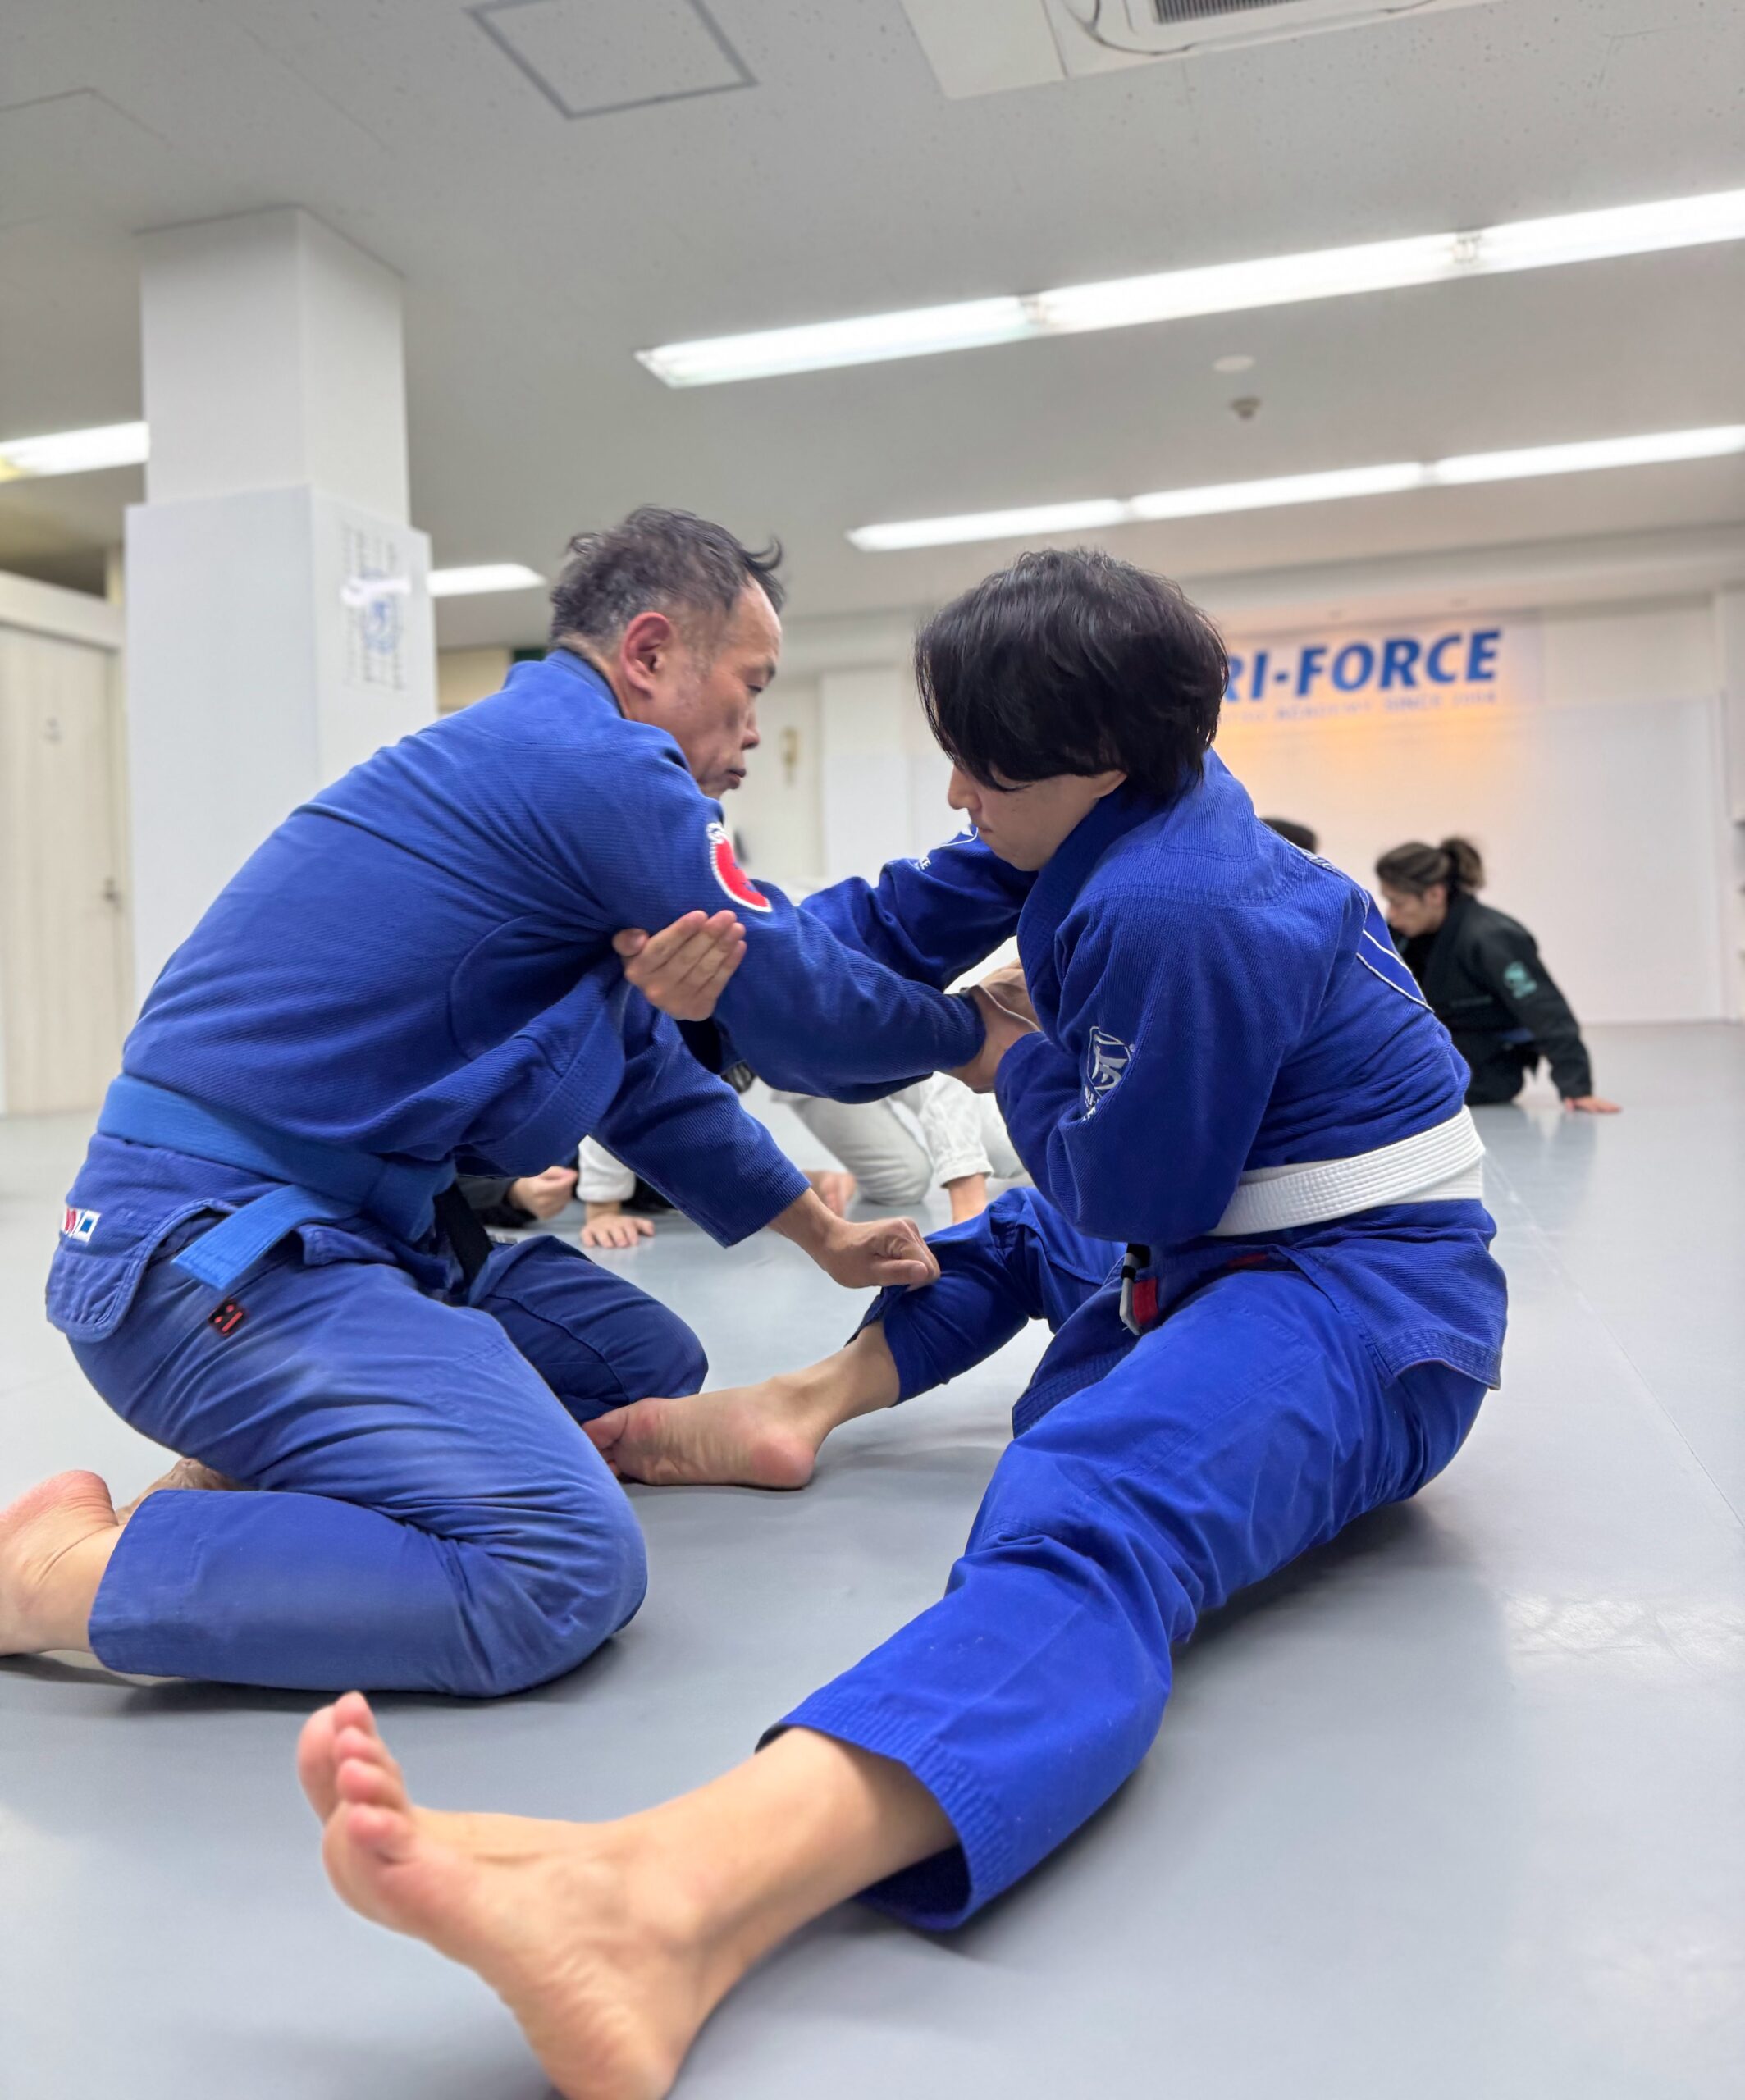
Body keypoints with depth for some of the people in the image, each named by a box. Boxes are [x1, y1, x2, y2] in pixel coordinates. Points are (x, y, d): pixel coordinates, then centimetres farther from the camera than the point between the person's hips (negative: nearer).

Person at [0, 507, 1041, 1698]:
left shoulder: (532, 758, 18)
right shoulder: (601, 763, -13)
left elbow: (652, 1079, 26)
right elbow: (807, 1012, -7)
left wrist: (826, 1237, 29)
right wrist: (975, 1033, 14)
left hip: (346, 1226, 11)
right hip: (209, 1256, -11)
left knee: (652, 1366, 17)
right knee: (566, 1572, -25)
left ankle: (252, 1477, 9)